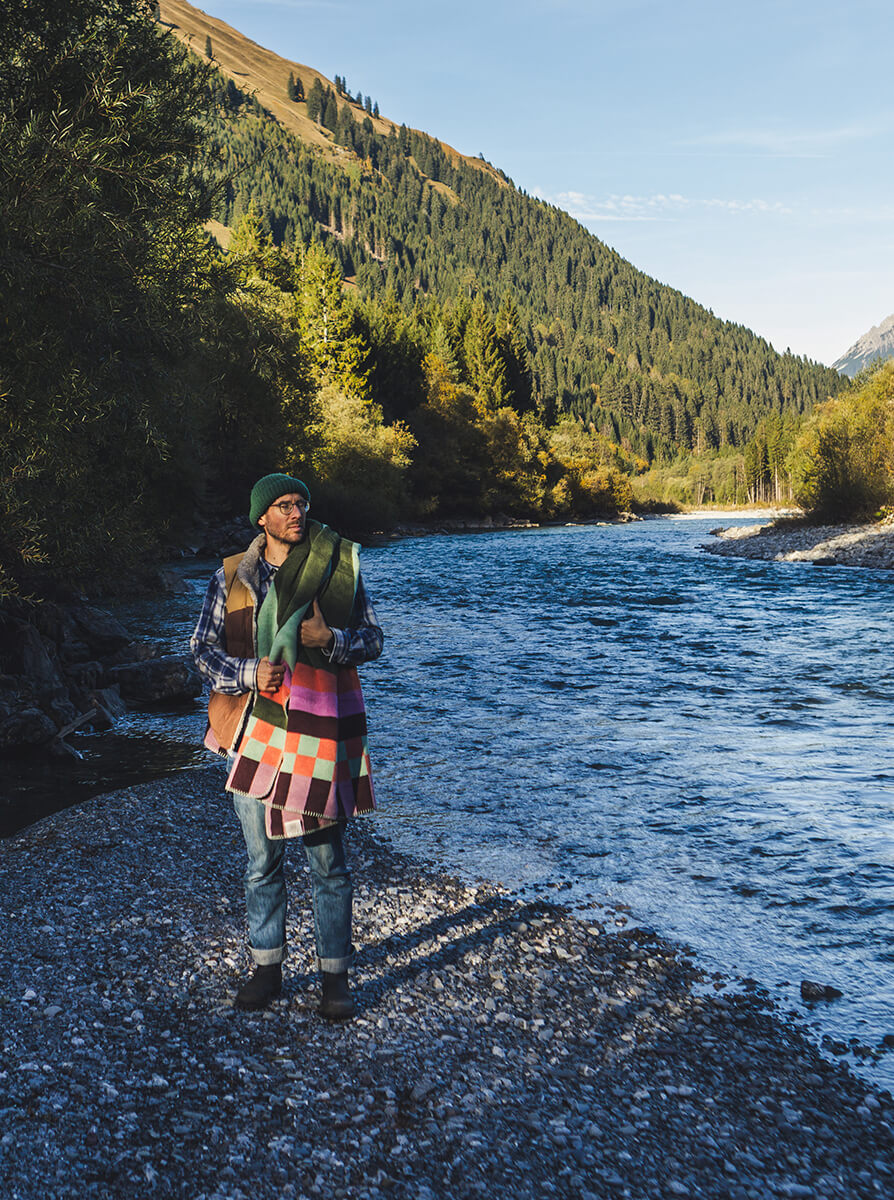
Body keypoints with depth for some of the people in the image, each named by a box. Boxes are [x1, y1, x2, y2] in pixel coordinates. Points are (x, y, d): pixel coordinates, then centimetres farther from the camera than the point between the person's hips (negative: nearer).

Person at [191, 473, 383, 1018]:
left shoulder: (340, 567, 1)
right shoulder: (231, 576, 4)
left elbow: (374, 639, 3)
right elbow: (203, 646, 5)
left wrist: (330, 639, -17)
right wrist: (248, 675, -13)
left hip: (321, 728, -1)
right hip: (257, 728, 2)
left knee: (329, 861, 5)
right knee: (262, 860, 12)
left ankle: (336, 974, 20)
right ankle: (267, 967, 28)